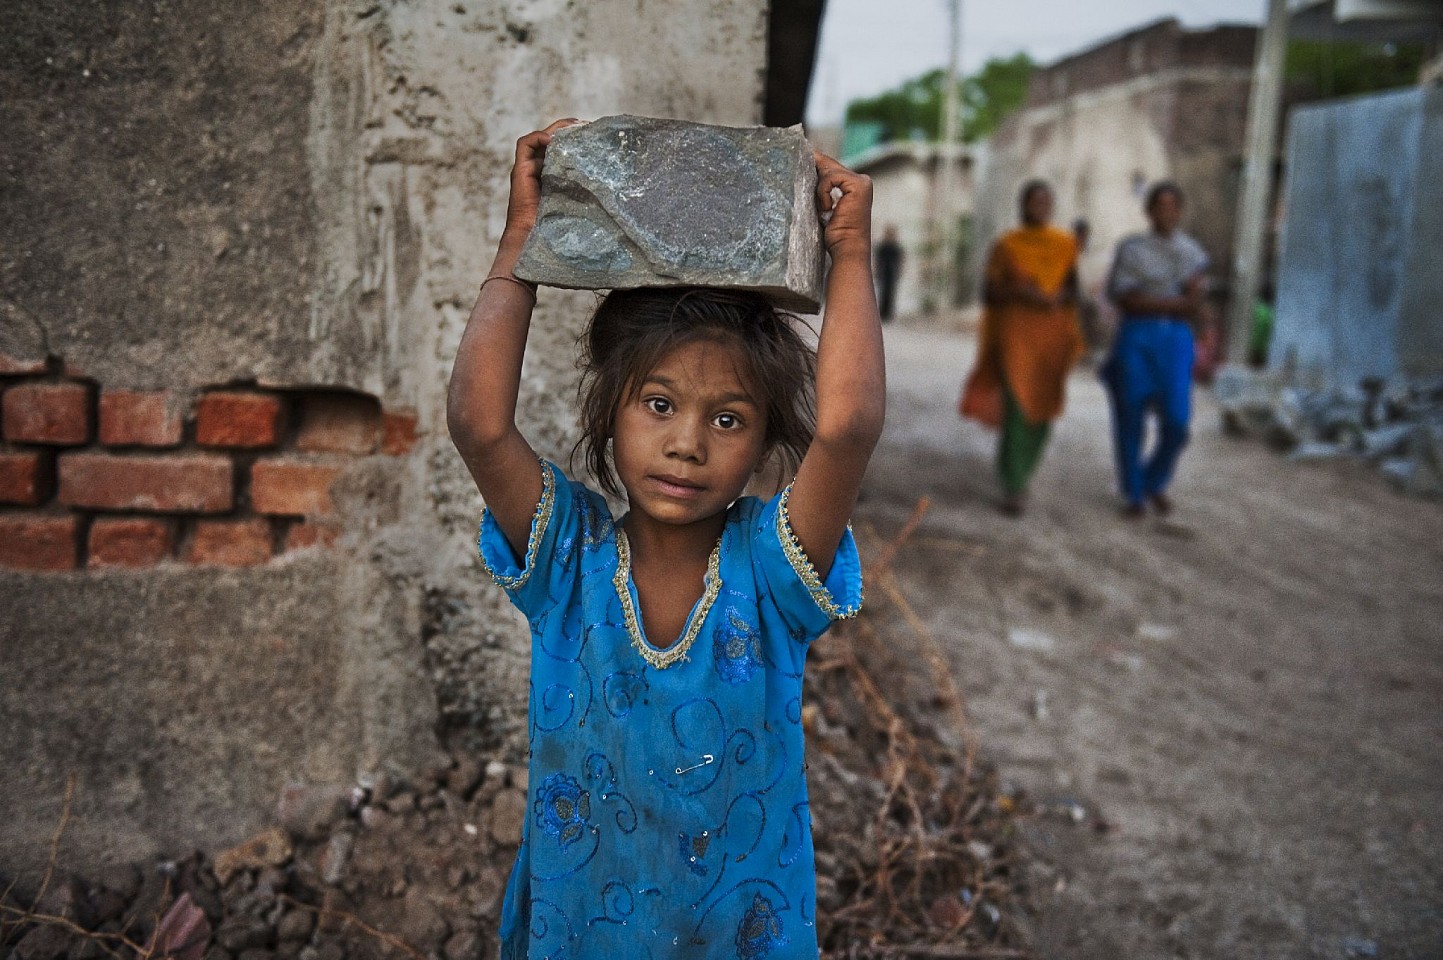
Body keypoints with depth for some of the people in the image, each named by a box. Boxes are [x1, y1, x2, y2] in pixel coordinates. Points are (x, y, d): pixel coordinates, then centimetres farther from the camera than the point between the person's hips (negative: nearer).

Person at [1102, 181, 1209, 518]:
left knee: (1176, 422, -7)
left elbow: (1196, 310, 2)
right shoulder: (1130, 248, 0)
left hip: (1176, 341, 2)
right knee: (1131, 419, 1)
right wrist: (1178, 304, -14)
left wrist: (1151, 303, -14)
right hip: (1135, 338, -2)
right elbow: (1125, 300, -10)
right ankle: (1134, 493, 19)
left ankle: (1155, 481, 21)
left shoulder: (1193, 253, 10)